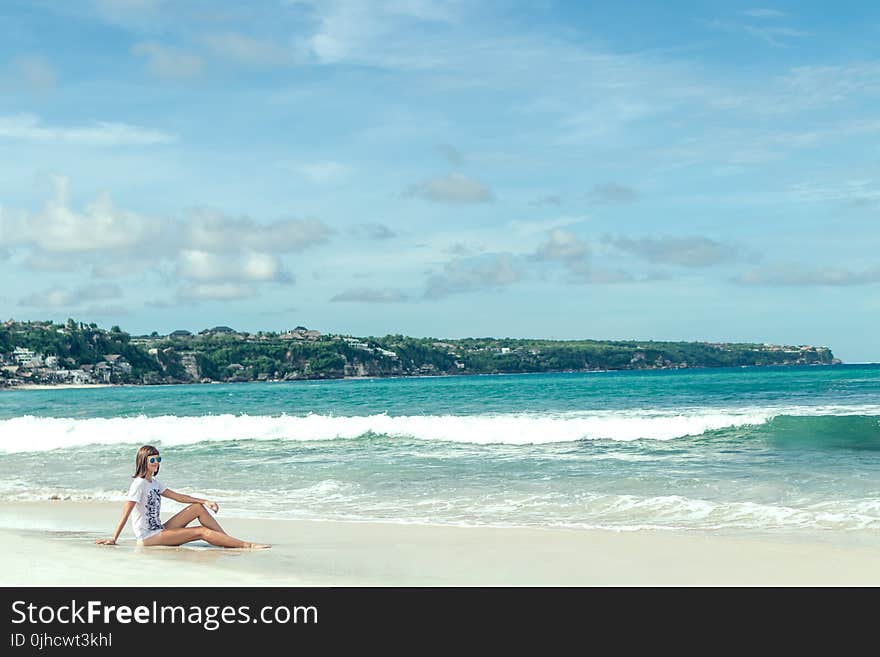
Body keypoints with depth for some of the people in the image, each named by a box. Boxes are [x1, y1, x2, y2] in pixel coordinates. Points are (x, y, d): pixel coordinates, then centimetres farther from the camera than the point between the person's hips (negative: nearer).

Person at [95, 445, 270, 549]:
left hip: (158, 530, 9)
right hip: (148, 537, -9)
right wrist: (113, 539, -23)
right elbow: (126, 513, -19)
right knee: (202, 532, -17)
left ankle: (229, 540, -1)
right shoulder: (139, 483, -14)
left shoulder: (154, 483, 13)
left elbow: (177, 496, 14)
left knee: (198, 507, -1)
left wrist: (206, 501, 4)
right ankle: (247, 545, -18)